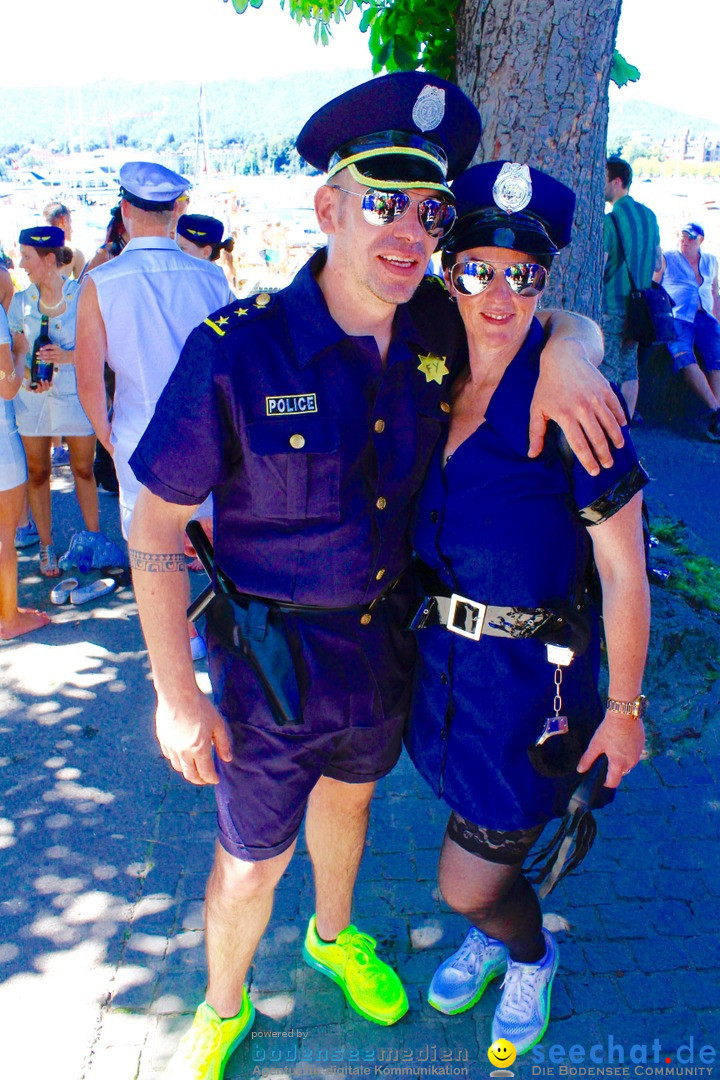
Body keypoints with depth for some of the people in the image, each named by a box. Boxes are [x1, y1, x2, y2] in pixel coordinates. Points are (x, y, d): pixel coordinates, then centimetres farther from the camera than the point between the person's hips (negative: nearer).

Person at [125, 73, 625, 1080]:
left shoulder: (438, 333, -10)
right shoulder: (236, 350, -24)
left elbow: (561, 318, 7)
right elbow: (155, 525, -17)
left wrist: (565, 356, -19)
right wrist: (175, 694, -15)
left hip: (389, 642, 5)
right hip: (276, 657, -4)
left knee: (349, 791, 29)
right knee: (250, 863, 13)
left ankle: (335, 934, 61)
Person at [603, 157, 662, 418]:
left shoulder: (610, 221, -14)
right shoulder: (649, 216, 11)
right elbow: (658, 264, 16)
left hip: (612, 306, -8)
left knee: (607, 372, -4)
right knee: (629, 369, 11)